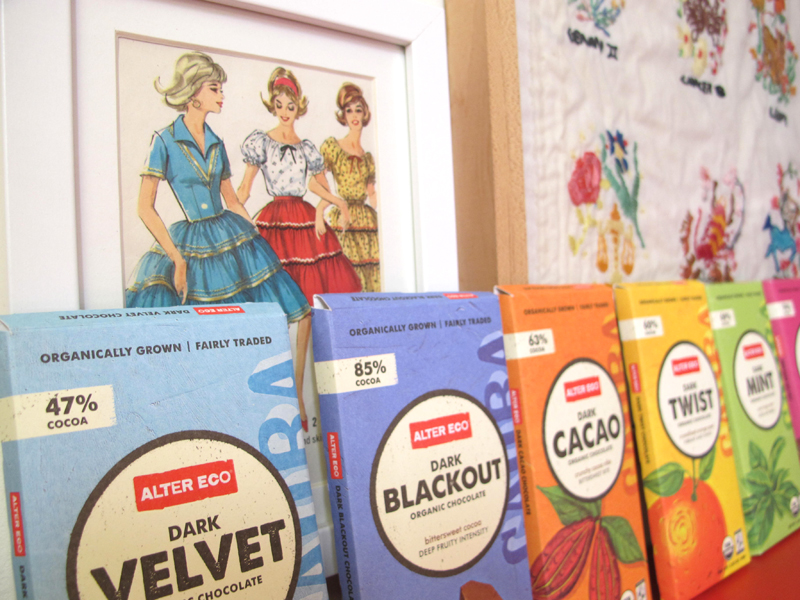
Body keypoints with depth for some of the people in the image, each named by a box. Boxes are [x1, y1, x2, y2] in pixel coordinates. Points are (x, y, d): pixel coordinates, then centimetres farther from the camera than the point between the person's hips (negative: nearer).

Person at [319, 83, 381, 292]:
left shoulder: (368, 157, 18)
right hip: (341, 220, -4)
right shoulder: (331, 146, 5)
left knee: (372, 276, -1)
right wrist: (319, 213, -19)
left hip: (367, 220, 4)